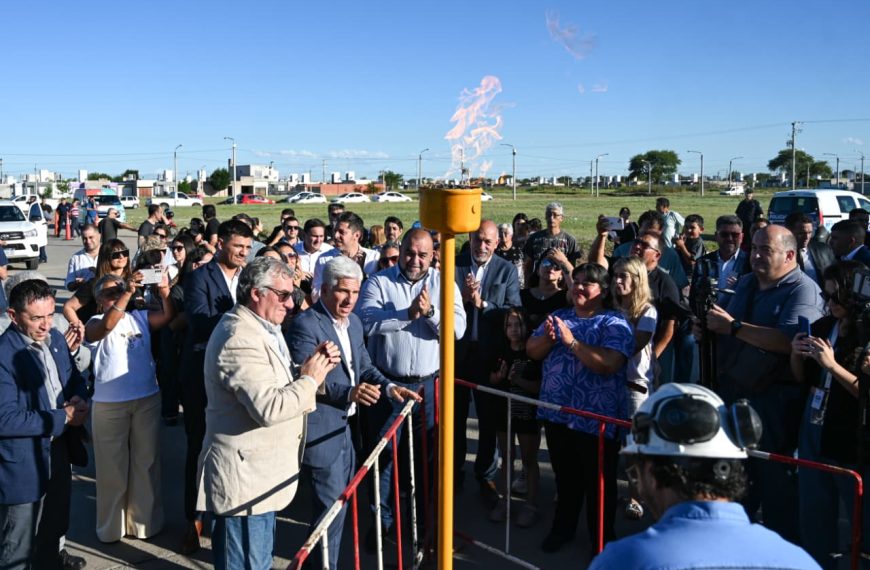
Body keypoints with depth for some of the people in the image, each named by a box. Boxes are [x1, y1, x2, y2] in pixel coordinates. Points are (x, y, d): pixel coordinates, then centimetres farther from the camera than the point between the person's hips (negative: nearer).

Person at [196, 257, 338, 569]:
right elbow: (269, 408, -31)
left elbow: (276, 383, 16)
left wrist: (313, 366, -1)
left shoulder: (261, 327, 11)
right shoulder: (241, 340, -23)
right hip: (244, 476, -10)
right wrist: (310, 380, -17)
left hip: (258, 471, 10)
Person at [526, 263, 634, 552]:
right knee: (565, 476, 20)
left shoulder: (614, 324, -9)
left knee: (598, 482, 10)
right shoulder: (558, 316, 10)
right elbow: (532, 351, 5)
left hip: (595, 418, -5)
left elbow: (608, 364, -24)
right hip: (557, 413, 5)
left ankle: (602, 537, 28)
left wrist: (571, 341, -24)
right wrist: (547, 338, -15)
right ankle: (563, 527, 38)